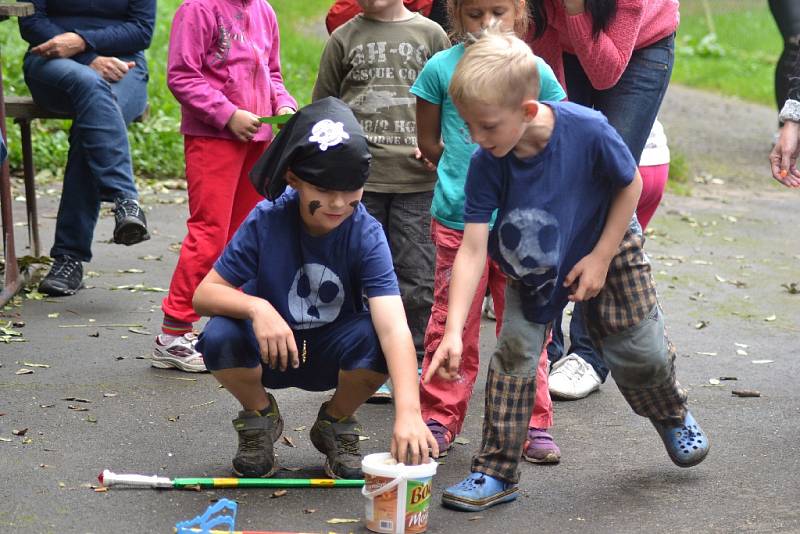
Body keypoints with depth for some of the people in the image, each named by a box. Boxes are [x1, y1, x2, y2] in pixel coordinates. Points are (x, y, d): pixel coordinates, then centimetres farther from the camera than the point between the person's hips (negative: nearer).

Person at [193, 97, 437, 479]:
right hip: (271, 348, 0)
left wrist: (408, 412, -49)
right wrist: (256, 307, -39)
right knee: (220, 337, -31)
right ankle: (259, 417, 4)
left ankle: (336, 424, 2)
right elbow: (204, 294, -16)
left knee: (375, 338, -33)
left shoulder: (365, 233, -22)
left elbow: (394, 326, -34)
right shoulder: (267, 221, -19)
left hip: (333, 354, 0)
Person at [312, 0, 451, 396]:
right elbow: (323, 106, 14)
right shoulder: (344, 37, 8)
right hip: (358, 176, 1)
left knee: (417, 276, 1)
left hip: (417, 176, -1)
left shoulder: (430, 34, 6)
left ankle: (416, 364, 13)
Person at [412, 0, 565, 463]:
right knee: (452, 323, 3)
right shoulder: (441, 68, -1)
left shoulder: (535, 71, 1)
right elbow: (428, 141, 9)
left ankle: (533, 424, 16)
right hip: (458, 220, -1)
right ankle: (439, 420, 15)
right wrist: (467, 171, 7)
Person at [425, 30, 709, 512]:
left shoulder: (588, 132, -35)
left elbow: (631, 185, -16)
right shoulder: (486, 165, -28)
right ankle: (497, 473, 1)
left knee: (640, 350, 7)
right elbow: (472, 250, -28)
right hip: (532, 261, 1)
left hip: (606, 245, -1)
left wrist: (601, 259, -16)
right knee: (514, 351, -10)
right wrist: (454, 330, -36)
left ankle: (673, 416, 42)